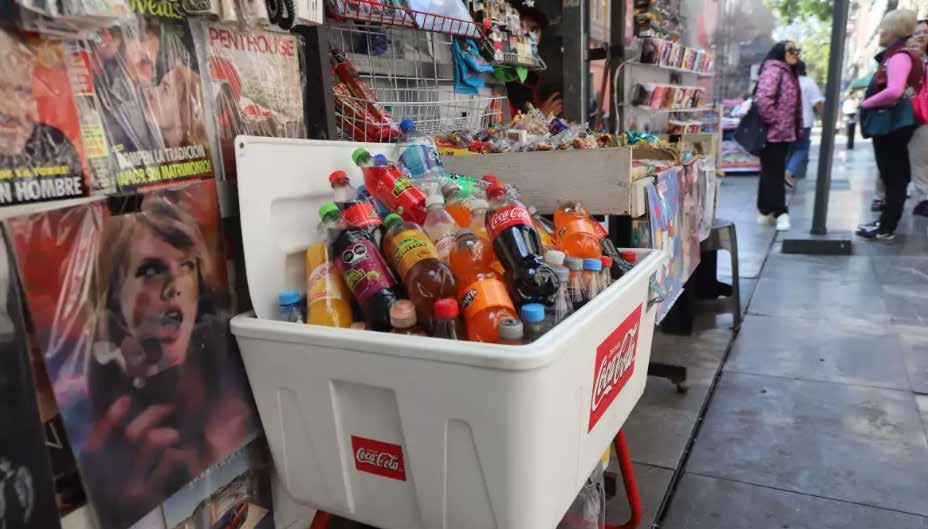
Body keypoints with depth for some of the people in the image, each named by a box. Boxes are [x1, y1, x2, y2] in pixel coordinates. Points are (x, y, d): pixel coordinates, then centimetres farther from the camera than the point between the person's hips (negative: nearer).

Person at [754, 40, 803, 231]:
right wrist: (773, 121, -17)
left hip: (783, 132, 9)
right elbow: (763, 99, -24)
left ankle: (766, 210, 21)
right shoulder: (773, 70, -11)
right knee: (774, 172, -6)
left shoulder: (790, 74, 18)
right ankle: (779, 212, -3)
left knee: (772, 172, 13)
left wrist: (797, 129, 16)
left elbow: (794, 106, 22)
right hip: (772, 133, -9)